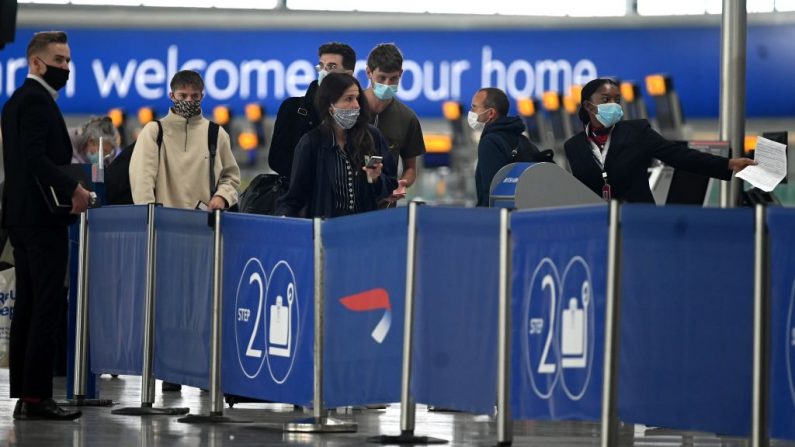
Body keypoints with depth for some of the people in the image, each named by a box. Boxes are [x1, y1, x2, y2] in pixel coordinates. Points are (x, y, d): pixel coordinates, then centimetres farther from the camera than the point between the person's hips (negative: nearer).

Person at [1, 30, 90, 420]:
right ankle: (36, 397, -12)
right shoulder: (37, 100, -12)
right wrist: (72, 189, -25)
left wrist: (67, 188, 15)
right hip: (42, 216, -10)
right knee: (46, 307, -10)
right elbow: (35, 157, -23)